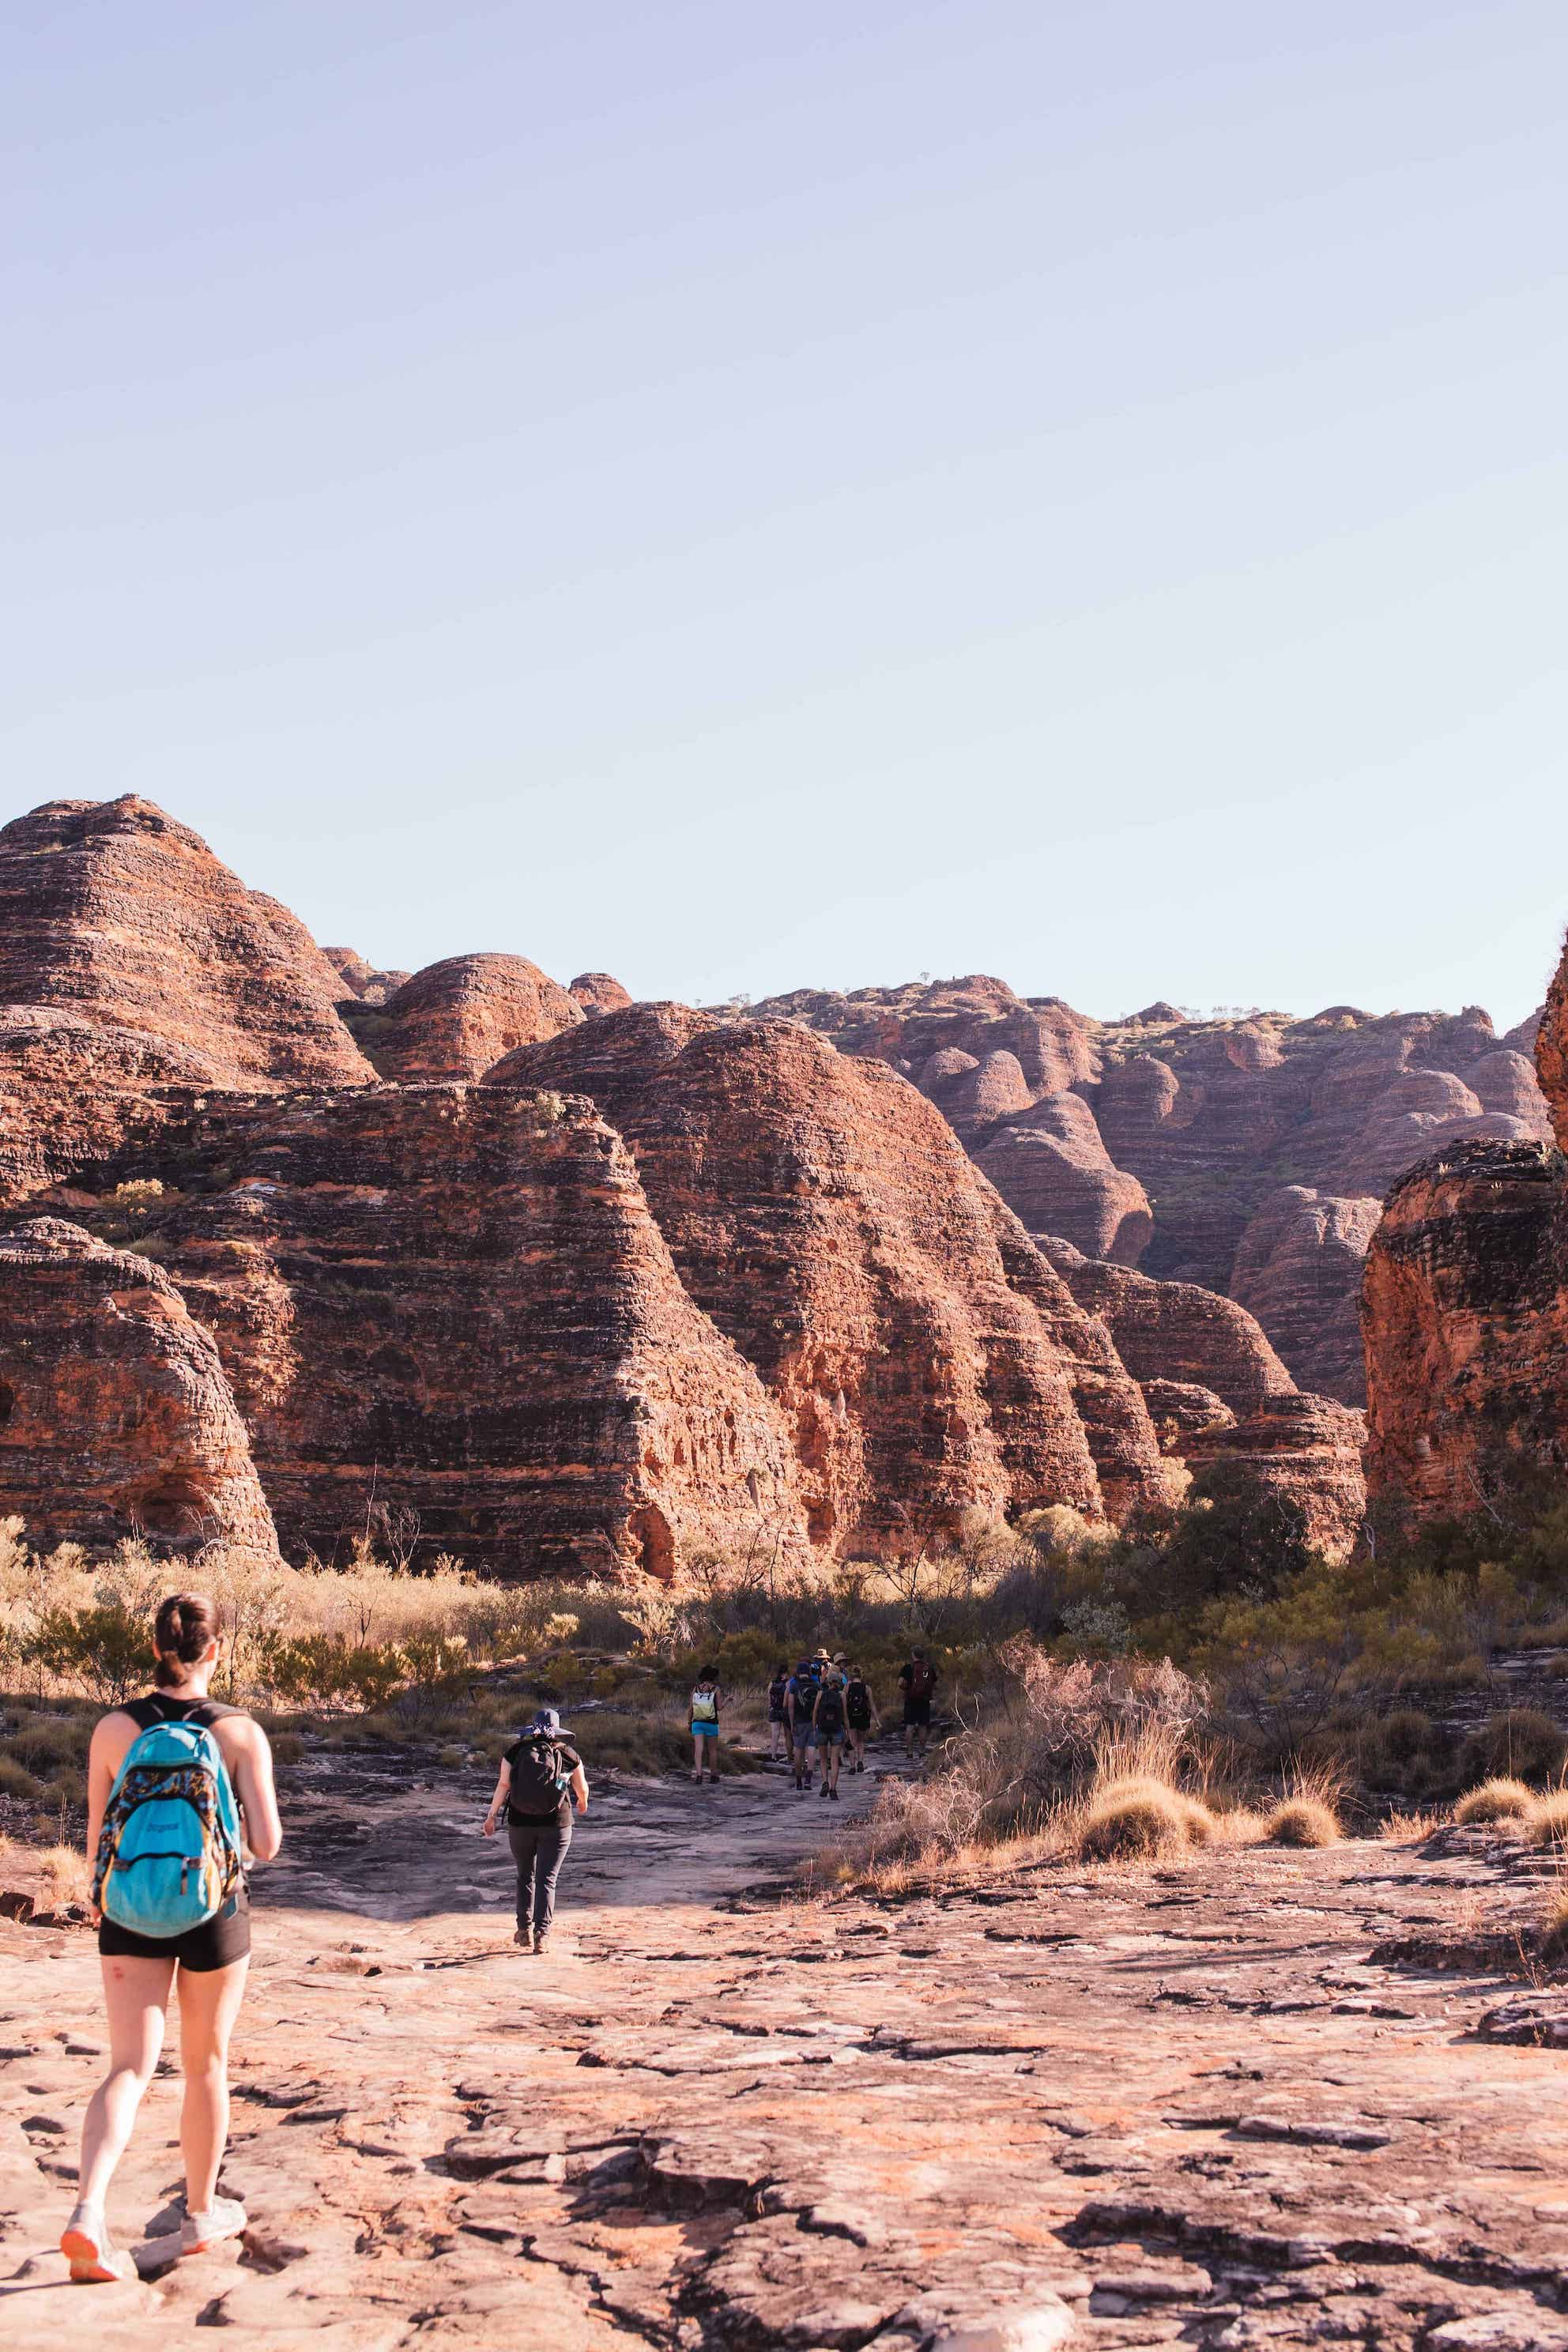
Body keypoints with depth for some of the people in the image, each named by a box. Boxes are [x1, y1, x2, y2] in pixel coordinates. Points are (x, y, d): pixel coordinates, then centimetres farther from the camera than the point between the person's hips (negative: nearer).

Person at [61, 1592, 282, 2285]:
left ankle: (88, 2212, -20)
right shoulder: (241, 1733, -11)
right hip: (214, 1915, -1)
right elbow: (266, 1844, -12)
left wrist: (100, 1899, 19)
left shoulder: (114, 1728, -6)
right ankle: (200, 2214, 30)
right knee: (205, 2064, 17)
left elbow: (98, 1838, 0)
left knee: (130, 2069, 2)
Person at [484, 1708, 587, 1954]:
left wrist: (492, 1816, -3)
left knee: (525, 1876, 19)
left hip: (520, 1823, 1)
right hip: (556, 1824, -1)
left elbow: (503, 1784, -9)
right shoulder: (568, 1755, 1)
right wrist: (583, 1802, 33)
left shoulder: (515, 1751, 0)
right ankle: (542, 1934, -12)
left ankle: (525, 1930, 23)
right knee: (547, 1879, 1)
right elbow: (582, 1788, 12)